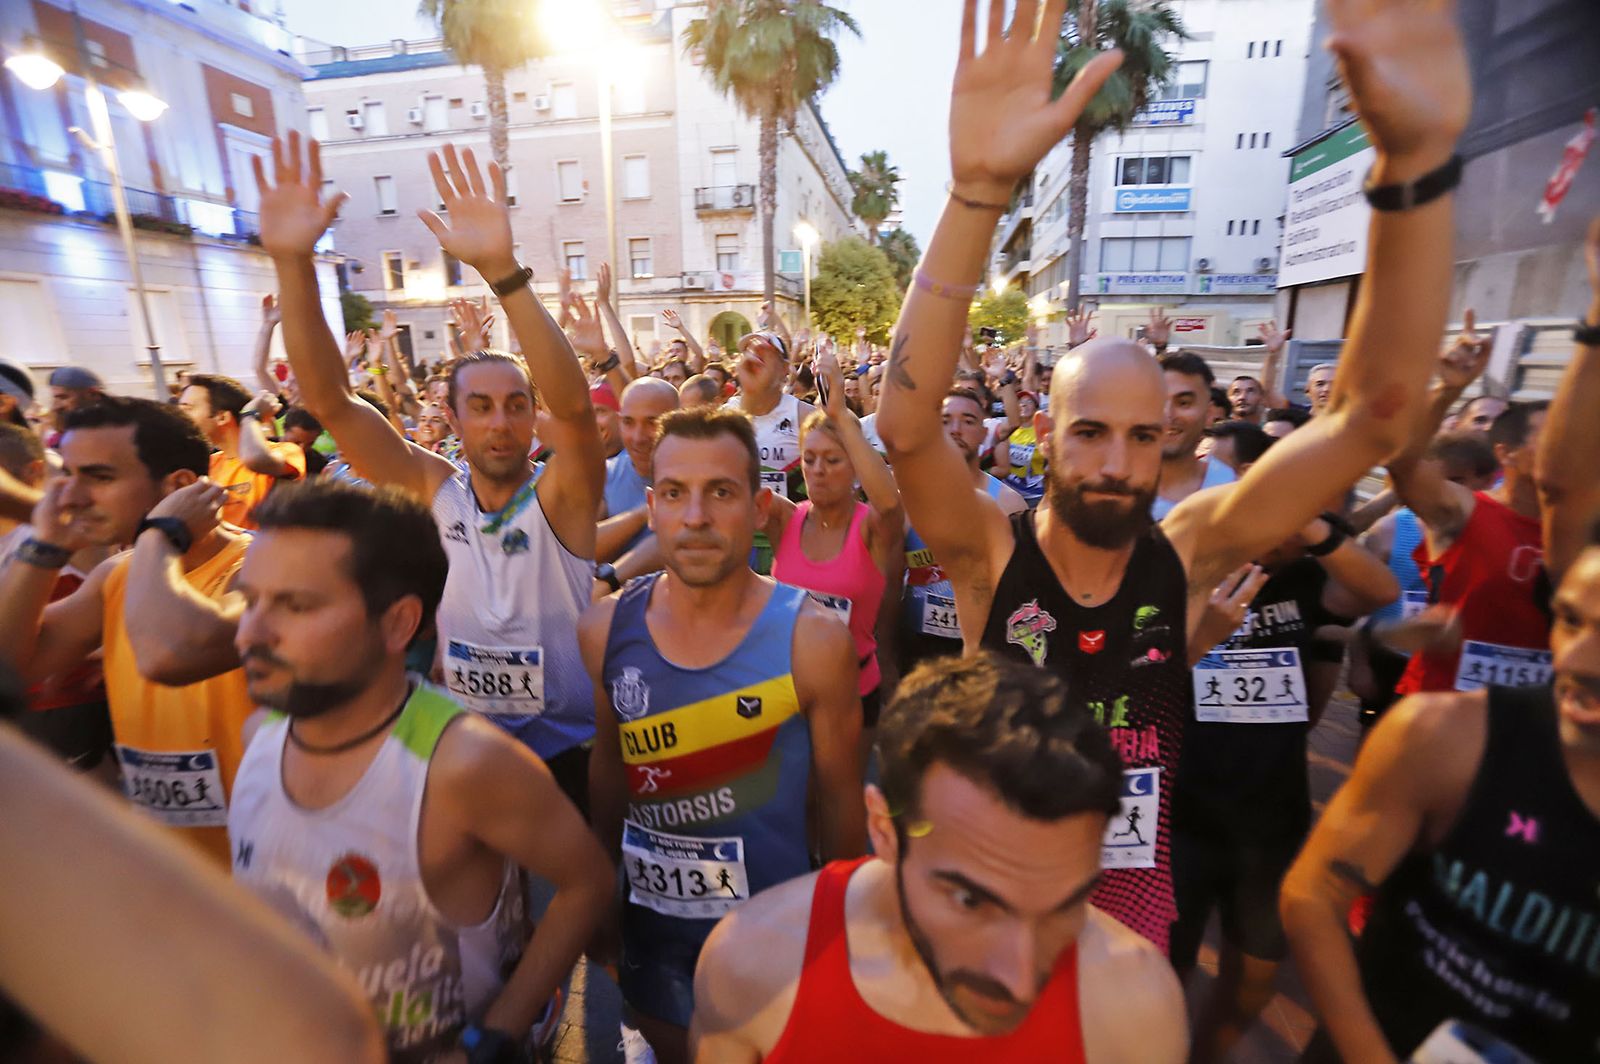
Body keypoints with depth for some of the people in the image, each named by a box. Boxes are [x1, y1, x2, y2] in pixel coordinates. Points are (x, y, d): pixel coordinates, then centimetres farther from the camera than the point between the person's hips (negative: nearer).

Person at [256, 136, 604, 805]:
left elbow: (573, 405, -33)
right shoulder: (433, 492, -6)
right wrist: (293, 262, -22)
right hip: (462, 755, 3)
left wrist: (501, 269, -42)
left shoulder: (561, 498, -15)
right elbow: (328, 401, -11)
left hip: (567, 755, -2)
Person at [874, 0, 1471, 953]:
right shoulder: (990, 551, -23)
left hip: (1141, 900, 3)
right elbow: (907, 426, -40)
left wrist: (1417, 160, -33)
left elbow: (1376, 410, -23)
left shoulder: (1187, 552, -16)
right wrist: (980, 192, -49)